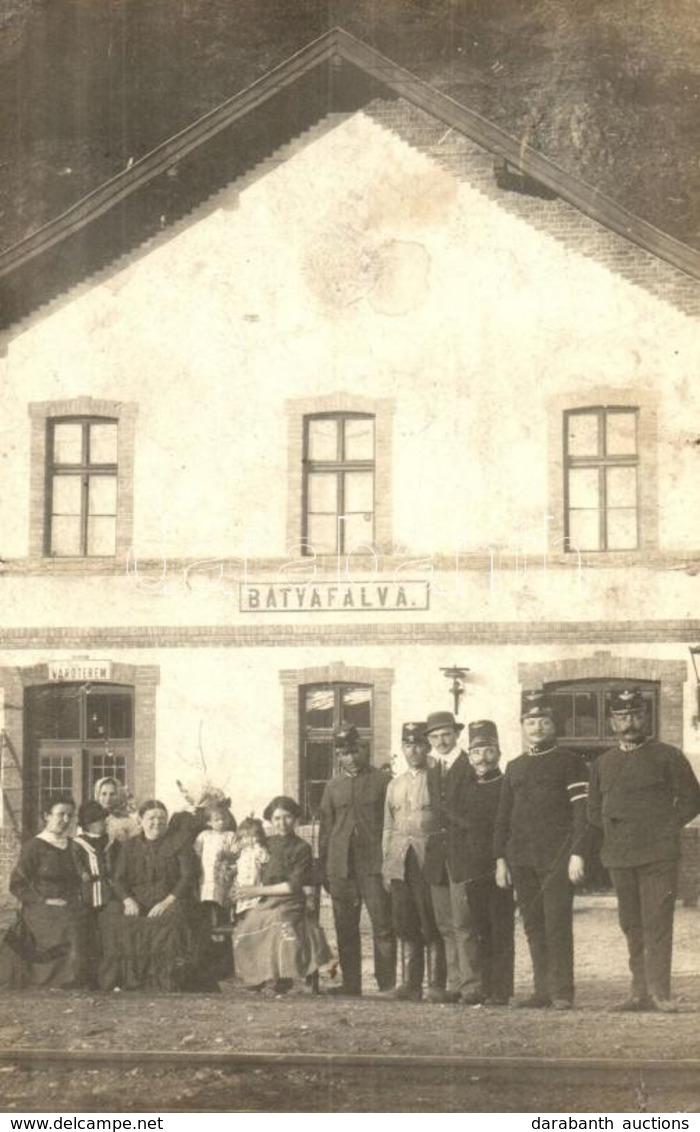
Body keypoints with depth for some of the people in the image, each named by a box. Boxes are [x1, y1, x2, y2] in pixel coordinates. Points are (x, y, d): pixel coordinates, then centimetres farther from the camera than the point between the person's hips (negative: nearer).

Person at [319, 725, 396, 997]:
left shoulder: (382, 781, 4)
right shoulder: (333, 786, 15)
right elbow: (325, 829, 16)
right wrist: (324, 869, 11)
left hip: (374, 864, -4)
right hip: (341, 867, 4)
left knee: (383, 926, -7)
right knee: (345, 929, 6)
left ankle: (387, 983, -3)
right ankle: (351, 983, 13)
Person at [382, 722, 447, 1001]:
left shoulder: (438, 779, 2)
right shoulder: (395, 784, 17)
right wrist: (386, 865, 12)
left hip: (429, 860, -5)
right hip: (400, 861, 5)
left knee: (432, 925, -5)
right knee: (406, 926, 5)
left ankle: (436, 985, -1)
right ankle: (410, 983, 9)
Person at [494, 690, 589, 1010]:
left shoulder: (570, 762, 2)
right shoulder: (514, 768, 16)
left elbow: (582, 811, -5)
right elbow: (503, 816, 18)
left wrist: (577, 854, -14)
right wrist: (500, 859, 11)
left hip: (557, 857, -5)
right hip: (522, 860, 5)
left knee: (557, 923, -8)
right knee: (533, 925, 6)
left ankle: (562, 992, -4)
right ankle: (542, 990, 11)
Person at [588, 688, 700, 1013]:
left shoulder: (667, 757, 2)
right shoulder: (602, 763, 14)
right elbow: (594, 809, 22)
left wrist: (666, 827, -3)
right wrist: (611, 830, 8)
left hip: (658, 854, -4)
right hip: (619, 857, 4)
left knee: (657, 922, -9)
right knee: (631, 925, 7)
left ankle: (659, 991, -9)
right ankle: (640, 991, 12)